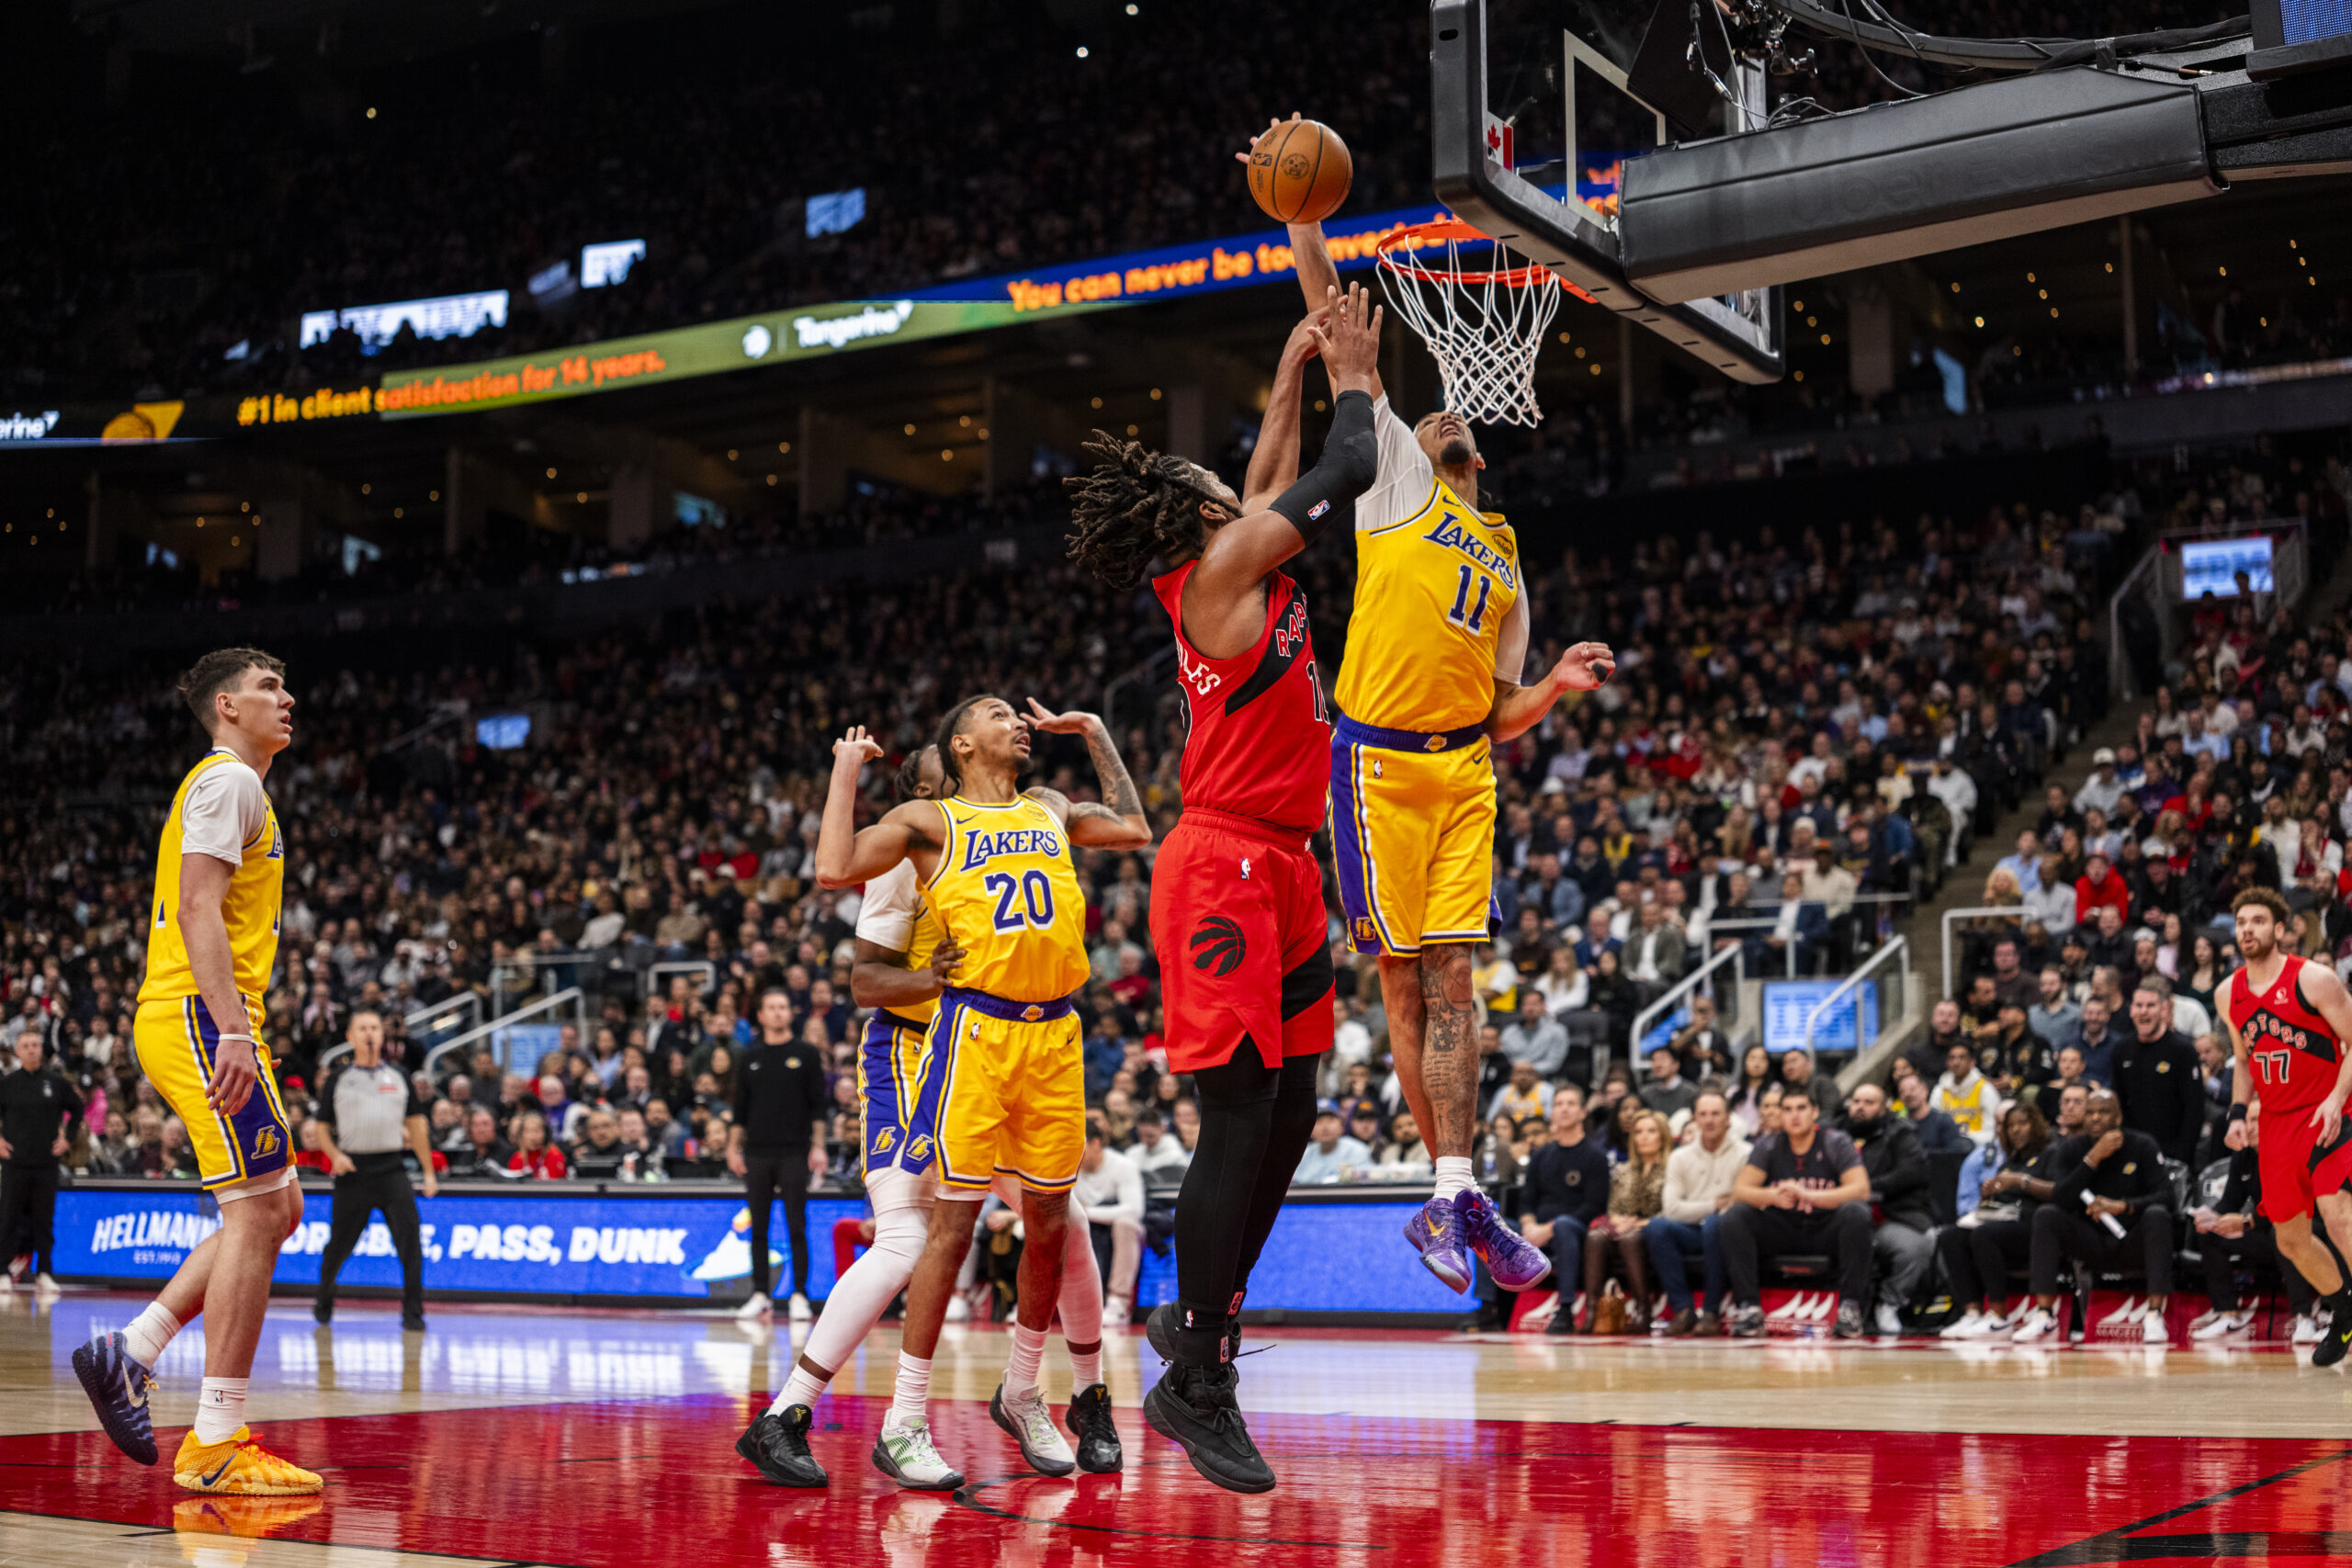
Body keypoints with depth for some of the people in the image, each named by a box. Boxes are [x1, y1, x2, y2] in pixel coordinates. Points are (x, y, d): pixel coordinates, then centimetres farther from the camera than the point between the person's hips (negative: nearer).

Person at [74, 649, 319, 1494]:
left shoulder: (231, 786, 25)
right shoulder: (229, 779, -6)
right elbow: (198, 907, -18)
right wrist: (233, 1030, -26)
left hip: (188, 1021, 10)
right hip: (200, 1015, -10)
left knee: (276, 1210, 11)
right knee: (256, 1209, -11)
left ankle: (130, 1351, 9)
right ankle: (216, 1446, -10)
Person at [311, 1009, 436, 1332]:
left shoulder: (398, 1077, 12)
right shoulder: (337, 1079, 6)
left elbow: (417, 1124, 16)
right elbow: (323, 1128, 9)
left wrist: (429, 1172, 12)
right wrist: (335, 1155, -11)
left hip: (392, 1172, 1)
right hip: (353, 1172, -1)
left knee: (410, 1241, -12)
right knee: (339, 1245, 7)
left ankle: (412, 1313, -6)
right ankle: (323, 1301, 33)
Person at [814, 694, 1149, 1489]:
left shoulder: (1049, 809, 20)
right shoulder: (929, 820, 5)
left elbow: (1135, 831, 30)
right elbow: (835, 869, -7)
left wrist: (1094, 733, 30)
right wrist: (846, 771, 2)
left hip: (1055, 1034, 5)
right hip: (977, 1029, -5)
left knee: (1050, 1223, 8)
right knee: (954, 1222, -7)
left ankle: (1020, 1394, 27)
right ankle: (903, 1425, -1)